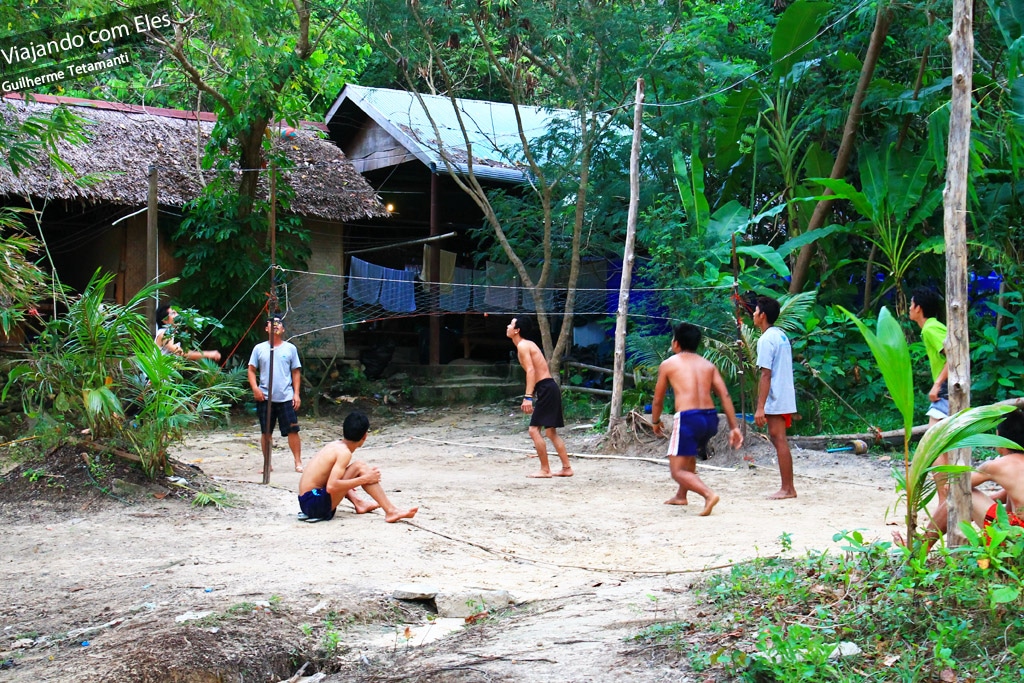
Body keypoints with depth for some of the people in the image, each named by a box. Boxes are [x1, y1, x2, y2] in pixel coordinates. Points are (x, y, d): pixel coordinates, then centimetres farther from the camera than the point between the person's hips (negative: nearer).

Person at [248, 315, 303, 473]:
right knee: (266, 432, 6)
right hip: (265, 398, 1)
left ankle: (298, 462, 0)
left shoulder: (290, 348, 6)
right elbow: (251, 370, 7)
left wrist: (296, 393, 0)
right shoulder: (259, 348, 6)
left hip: (286, 397, -1)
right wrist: (255, 388, -9)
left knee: (292, 430, -5)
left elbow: (296, 372, 7)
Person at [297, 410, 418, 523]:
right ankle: (391, 511, -16)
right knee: (359, 467, -12)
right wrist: (364, 479, -17)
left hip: (305, 502, 9)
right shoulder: (344, 452, -13)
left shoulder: (333, 445, 10)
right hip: (316, 504, -9)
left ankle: (359, 503, 20)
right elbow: (331, 487, -25)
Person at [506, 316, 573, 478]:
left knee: (534, 429, -8)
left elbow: (531, 371, -21)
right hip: (549, 388, 10)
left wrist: (528, 397, -27)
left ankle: (545, 470, -6)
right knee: (551, 432, 14)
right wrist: (530, 396, 25)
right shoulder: (528, 344, 20)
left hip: (546, 389, -10)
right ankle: (566, 468, 16)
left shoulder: (522, 346, -10)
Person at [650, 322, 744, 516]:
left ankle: (709, 494, -22)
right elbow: (725, 395, 7)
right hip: (710, 418, 6)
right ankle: (681, 496, 43)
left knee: (677, 470, 1)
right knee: (688, 454, 33)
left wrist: (655, 422, 30)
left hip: (688, 418, -6)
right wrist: (734, 427, 6)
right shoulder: (708, 365, 17)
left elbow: (658, 400, 13)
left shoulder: (668, 364, 8)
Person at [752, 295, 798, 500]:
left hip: (775, 400, -9)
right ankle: (788, 487, 14)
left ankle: (787, 488, -3)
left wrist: (760, 407, -20)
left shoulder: (766, 339, -14)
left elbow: (766, 375, -19)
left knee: (779, 441, -6)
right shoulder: (781, 335, 14)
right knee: (778, 439, 13)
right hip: (786, 398, 9)